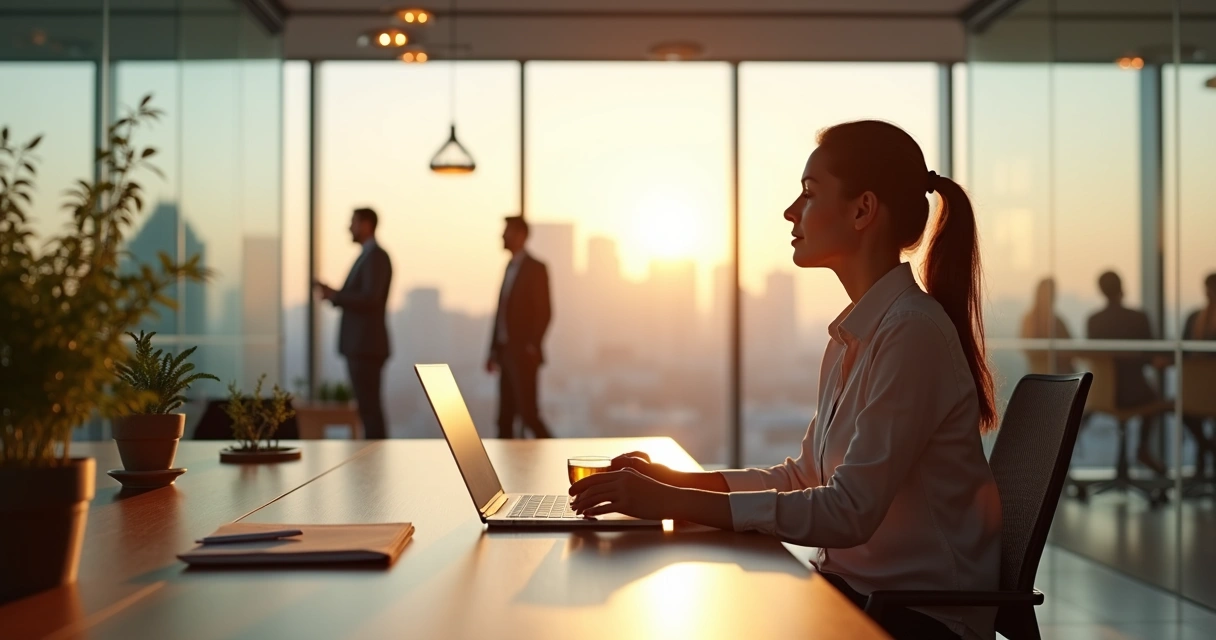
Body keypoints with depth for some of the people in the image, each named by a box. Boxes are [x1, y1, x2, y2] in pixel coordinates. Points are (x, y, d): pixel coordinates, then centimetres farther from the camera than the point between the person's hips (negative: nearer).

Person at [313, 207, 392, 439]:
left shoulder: (376, 256, -11)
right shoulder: (367, 256, 18)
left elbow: (370, 298, -21)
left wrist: (334, 295, -14)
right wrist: (335, 295, 4)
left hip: (366, 345, -10)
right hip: (358, 345, 10)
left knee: (370, 407, -9)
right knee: (367, 407, 10)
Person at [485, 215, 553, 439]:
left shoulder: (535, 268, -7)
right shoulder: (510, 267, 16)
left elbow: (544, 312, -13)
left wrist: (532, 347, -18)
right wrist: (494, 350, 14)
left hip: (523, 354, -8)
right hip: (506, 353, 8)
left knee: (528, 414, -8)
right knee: (505, 418, 6)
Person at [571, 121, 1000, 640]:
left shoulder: (913, 331, -19)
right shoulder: (853, 334, 9)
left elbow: (850, 510, -25)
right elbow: (806, 476, 13)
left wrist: (675, 502, -26)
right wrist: (674, 481, 1)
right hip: (856, 586, 7)